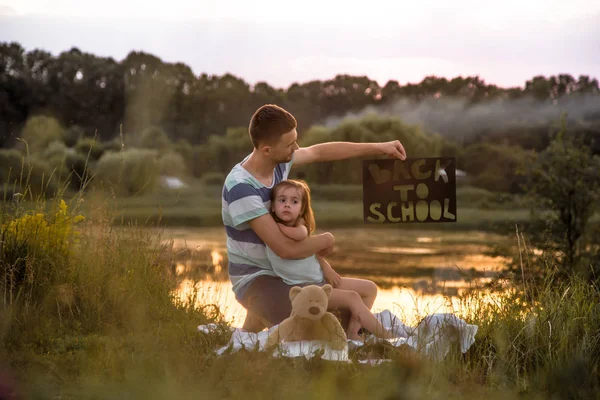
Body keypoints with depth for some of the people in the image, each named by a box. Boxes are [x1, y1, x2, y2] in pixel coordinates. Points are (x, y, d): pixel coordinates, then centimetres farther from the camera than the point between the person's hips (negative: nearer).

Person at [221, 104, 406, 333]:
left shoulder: (278, 160, -7)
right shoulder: (242, 189, -30)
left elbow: (320, 152, 13)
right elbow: (286, 248, -30)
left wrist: (378, 147, 14)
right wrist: (326, 240, -12)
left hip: (285, 269, 8)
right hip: (255, 279, -8)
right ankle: (259, 318, -2)